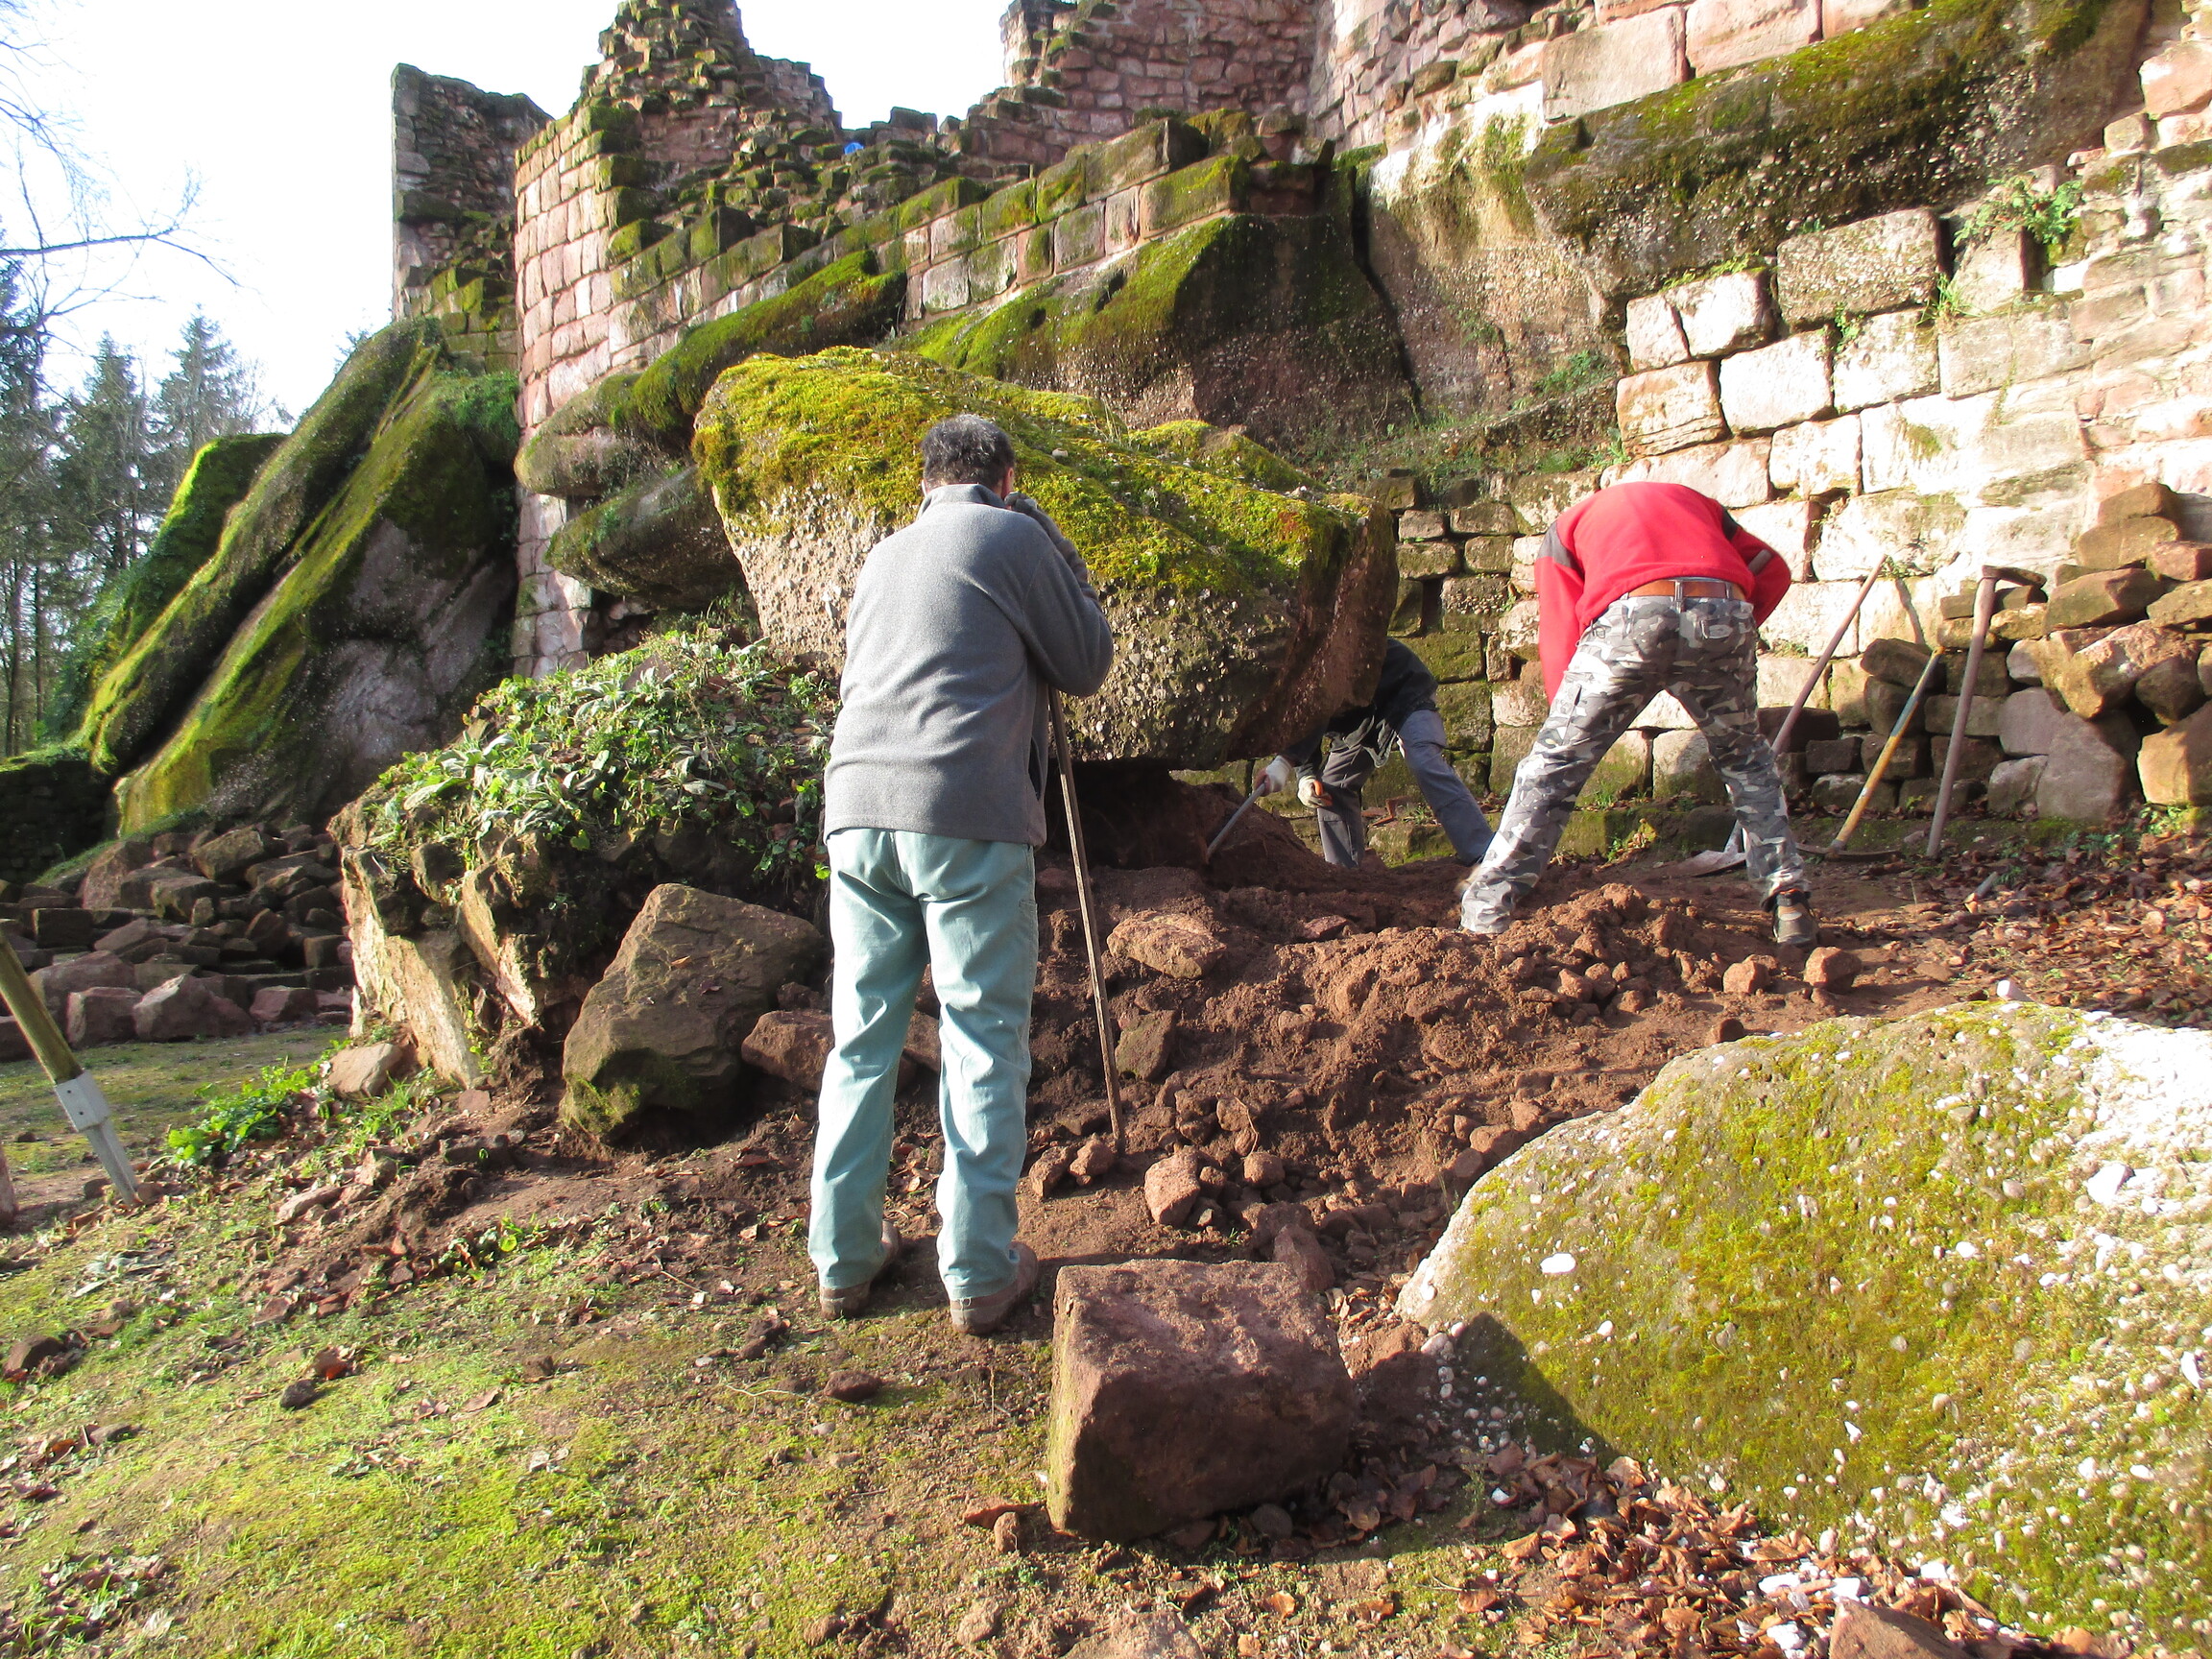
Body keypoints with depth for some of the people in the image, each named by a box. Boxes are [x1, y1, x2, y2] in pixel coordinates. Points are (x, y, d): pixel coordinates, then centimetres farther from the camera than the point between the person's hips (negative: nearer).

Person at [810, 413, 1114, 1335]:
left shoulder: (885, 556, 22)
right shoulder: (1014, 537, 5)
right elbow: (1086, 666, 10)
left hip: (857, 809, 6)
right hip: (966, 817, -5)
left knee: (861, 1038, 11)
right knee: (985, 1042, 2)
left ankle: (845, 1259, 17)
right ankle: (980, 1271, 6)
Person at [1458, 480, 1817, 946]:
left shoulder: (1569, 525, 31)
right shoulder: (1696, 502, 40)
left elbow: (1560, 634, 17)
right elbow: (1772, 569, 26)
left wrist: (1573, 723, 17)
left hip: (1631, 615, -2)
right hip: (1725, 609, 3)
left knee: (1556, 762, 8)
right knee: (1745, 759, 26)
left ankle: (1484, 913, 6)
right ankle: (1789, 902, 23)